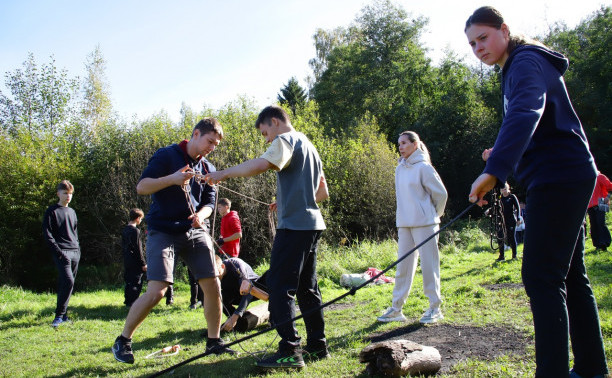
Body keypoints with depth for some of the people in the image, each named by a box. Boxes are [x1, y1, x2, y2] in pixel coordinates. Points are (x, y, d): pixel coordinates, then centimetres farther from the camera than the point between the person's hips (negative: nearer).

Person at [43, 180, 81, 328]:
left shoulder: (72, 212, 19)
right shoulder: (52, 211, 0)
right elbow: (47, 234, -6)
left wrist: (78, 248, 13)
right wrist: (58, 252, -15)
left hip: (75, 253, 6)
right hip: (62, 253, -6)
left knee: (68, 284, 6)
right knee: (68, 281, -19)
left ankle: (63, 315, 14)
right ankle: (59, 315, -11)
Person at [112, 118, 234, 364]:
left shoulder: (207, 168, 13)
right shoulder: (166, 155, -4)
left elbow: (209, 203, 14)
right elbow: (141, 187, -10)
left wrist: (201, 215, -10)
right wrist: (172, 179, -26)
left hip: (195, 232, 6)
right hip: (163, 231, -5)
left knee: (213, 286, -1)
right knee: (156, 291, -14)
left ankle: (214, 342, 16)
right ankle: (122, 341, 8)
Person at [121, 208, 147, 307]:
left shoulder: (124, 230, 12)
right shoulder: (135, 230, -15)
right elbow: (138, 249, -16)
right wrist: (143, 263, -13)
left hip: (127, 261, 9)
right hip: (135, 262, -9)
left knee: (129, 281, 16)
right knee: (136, 282, -4)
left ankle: (128, 301, 22)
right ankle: (132, 302, -5)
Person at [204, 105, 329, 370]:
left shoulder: (286, 140, -6)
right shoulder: (308, 145, 23)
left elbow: (260, 165, -26)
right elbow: (322, 193, 25)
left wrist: (223, 174, -16)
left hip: (294, 225, -10)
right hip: (312, 223, 10)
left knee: (279, 286, -8)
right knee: (306, 287, 14)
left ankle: (289, 352, -10)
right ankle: (317, 346, 19)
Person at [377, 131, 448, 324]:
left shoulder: (423, 167, -8)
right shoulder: (399, 169, 12)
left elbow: (441, 193, -4)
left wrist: (433, 215, 6)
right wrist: (402, 215, 16)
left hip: (424, 224, -6)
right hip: (404, 225, 7)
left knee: (429, 266, 0)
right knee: (403, 266, 8)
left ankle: (435, 307, 10)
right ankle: (396, 308, 13)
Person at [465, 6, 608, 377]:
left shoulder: (526, 62, -10)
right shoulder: (518, 68, 21)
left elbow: (525, 114, -32)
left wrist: (494, 171, -44)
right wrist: (505, 157, 15)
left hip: (559, 177, -11)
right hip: (568, 178, 11)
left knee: (542, 278, -13)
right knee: (570, 276, 15)